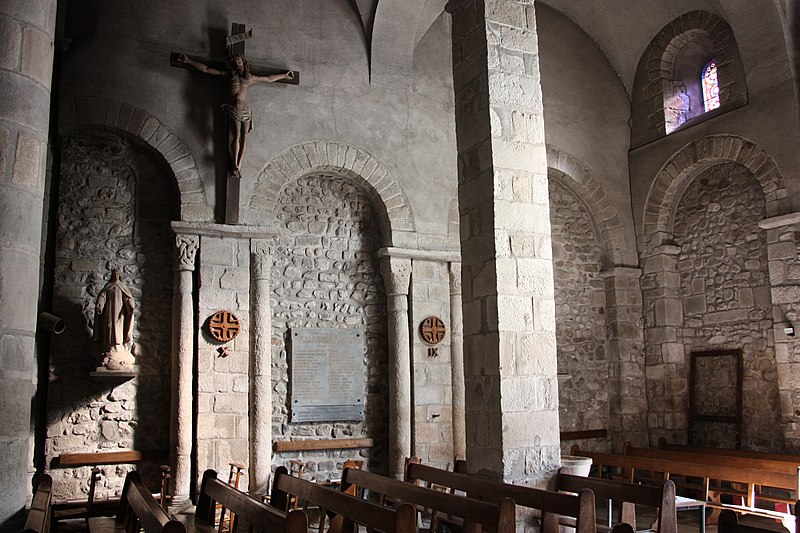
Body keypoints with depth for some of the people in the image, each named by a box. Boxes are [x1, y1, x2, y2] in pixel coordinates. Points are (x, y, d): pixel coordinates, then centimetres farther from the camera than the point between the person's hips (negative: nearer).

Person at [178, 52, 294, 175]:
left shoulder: (250, 78, 20)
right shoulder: (229, 74, 15)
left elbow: (269, 79, 32)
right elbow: (206, 69, 15)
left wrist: (284, 76, 36)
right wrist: (188, 61, 11)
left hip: (245, 110, 2)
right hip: (233, 109, -2)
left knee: (244, 137, -7)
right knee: (237, 135, -17)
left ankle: (238, 165, -4)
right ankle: (234, 164, -16)